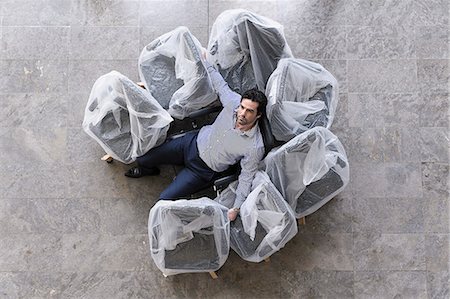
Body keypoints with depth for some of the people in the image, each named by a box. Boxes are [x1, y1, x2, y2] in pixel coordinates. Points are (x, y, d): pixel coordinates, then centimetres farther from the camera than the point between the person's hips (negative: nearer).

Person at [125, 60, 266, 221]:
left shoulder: (255, 148, -28)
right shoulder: (233, 102, -20)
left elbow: (246, 177, -15)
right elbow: (220, 84, 1)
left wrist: (236, 208, -17)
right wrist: (205, 62, 10)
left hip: (204, 170, -4)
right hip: (194, 142, 4)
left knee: (165, 200, -11)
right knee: (142, 159, 6)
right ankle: (148, 170, 43)